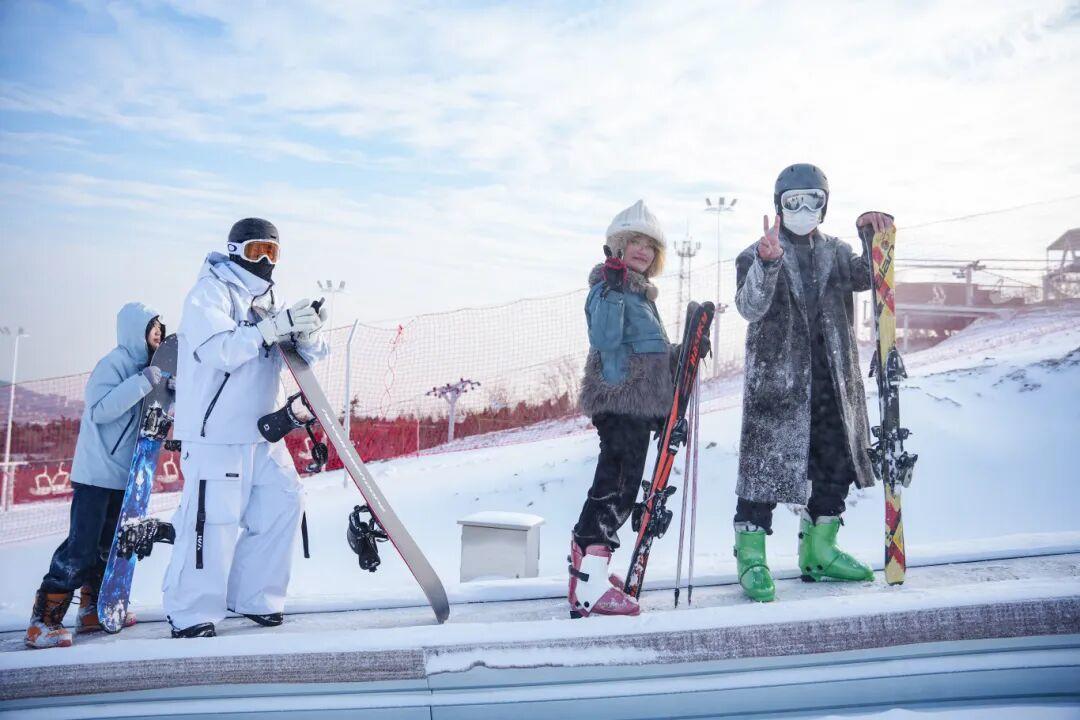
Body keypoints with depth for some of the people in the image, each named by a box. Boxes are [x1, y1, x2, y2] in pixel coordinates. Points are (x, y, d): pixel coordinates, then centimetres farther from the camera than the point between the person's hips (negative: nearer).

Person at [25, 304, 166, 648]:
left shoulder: (143, 366, 12)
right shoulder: (114, 363, -14)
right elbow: (100, 409, -26)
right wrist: (143, 382, -28)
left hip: (123, 475, 9)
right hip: (96, 474, -9)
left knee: (109, 545, 14)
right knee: (81, 548, -12)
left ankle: (94, 610, 25)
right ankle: (43, 620, -6)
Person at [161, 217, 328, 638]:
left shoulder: (270, 299, 16)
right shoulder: (209, 292, -8)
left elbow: (306, 355, 10)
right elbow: (219, 350, -24)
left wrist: (306, 334, -13)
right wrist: (273, 327, -29)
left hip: (260, 431, 8)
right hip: (214, 432, -8)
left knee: (282, 504, 7)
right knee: (214, 519, -9)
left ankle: (252, 598, 20)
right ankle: (190, 615, 4)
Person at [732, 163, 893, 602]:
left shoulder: (835, 253, 17)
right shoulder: (756, 255, 1)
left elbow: (865, 276, -1)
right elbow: (749, 307, -15)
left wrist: (876, 238, -18)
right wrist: (767, 262, -32)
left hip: (832, 377, 6)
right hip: (775, 378, -5)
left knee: (836, 463, 9)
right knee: (765, 464, -9)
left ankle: (819, 551, 22)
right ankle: (751, 557, -1)